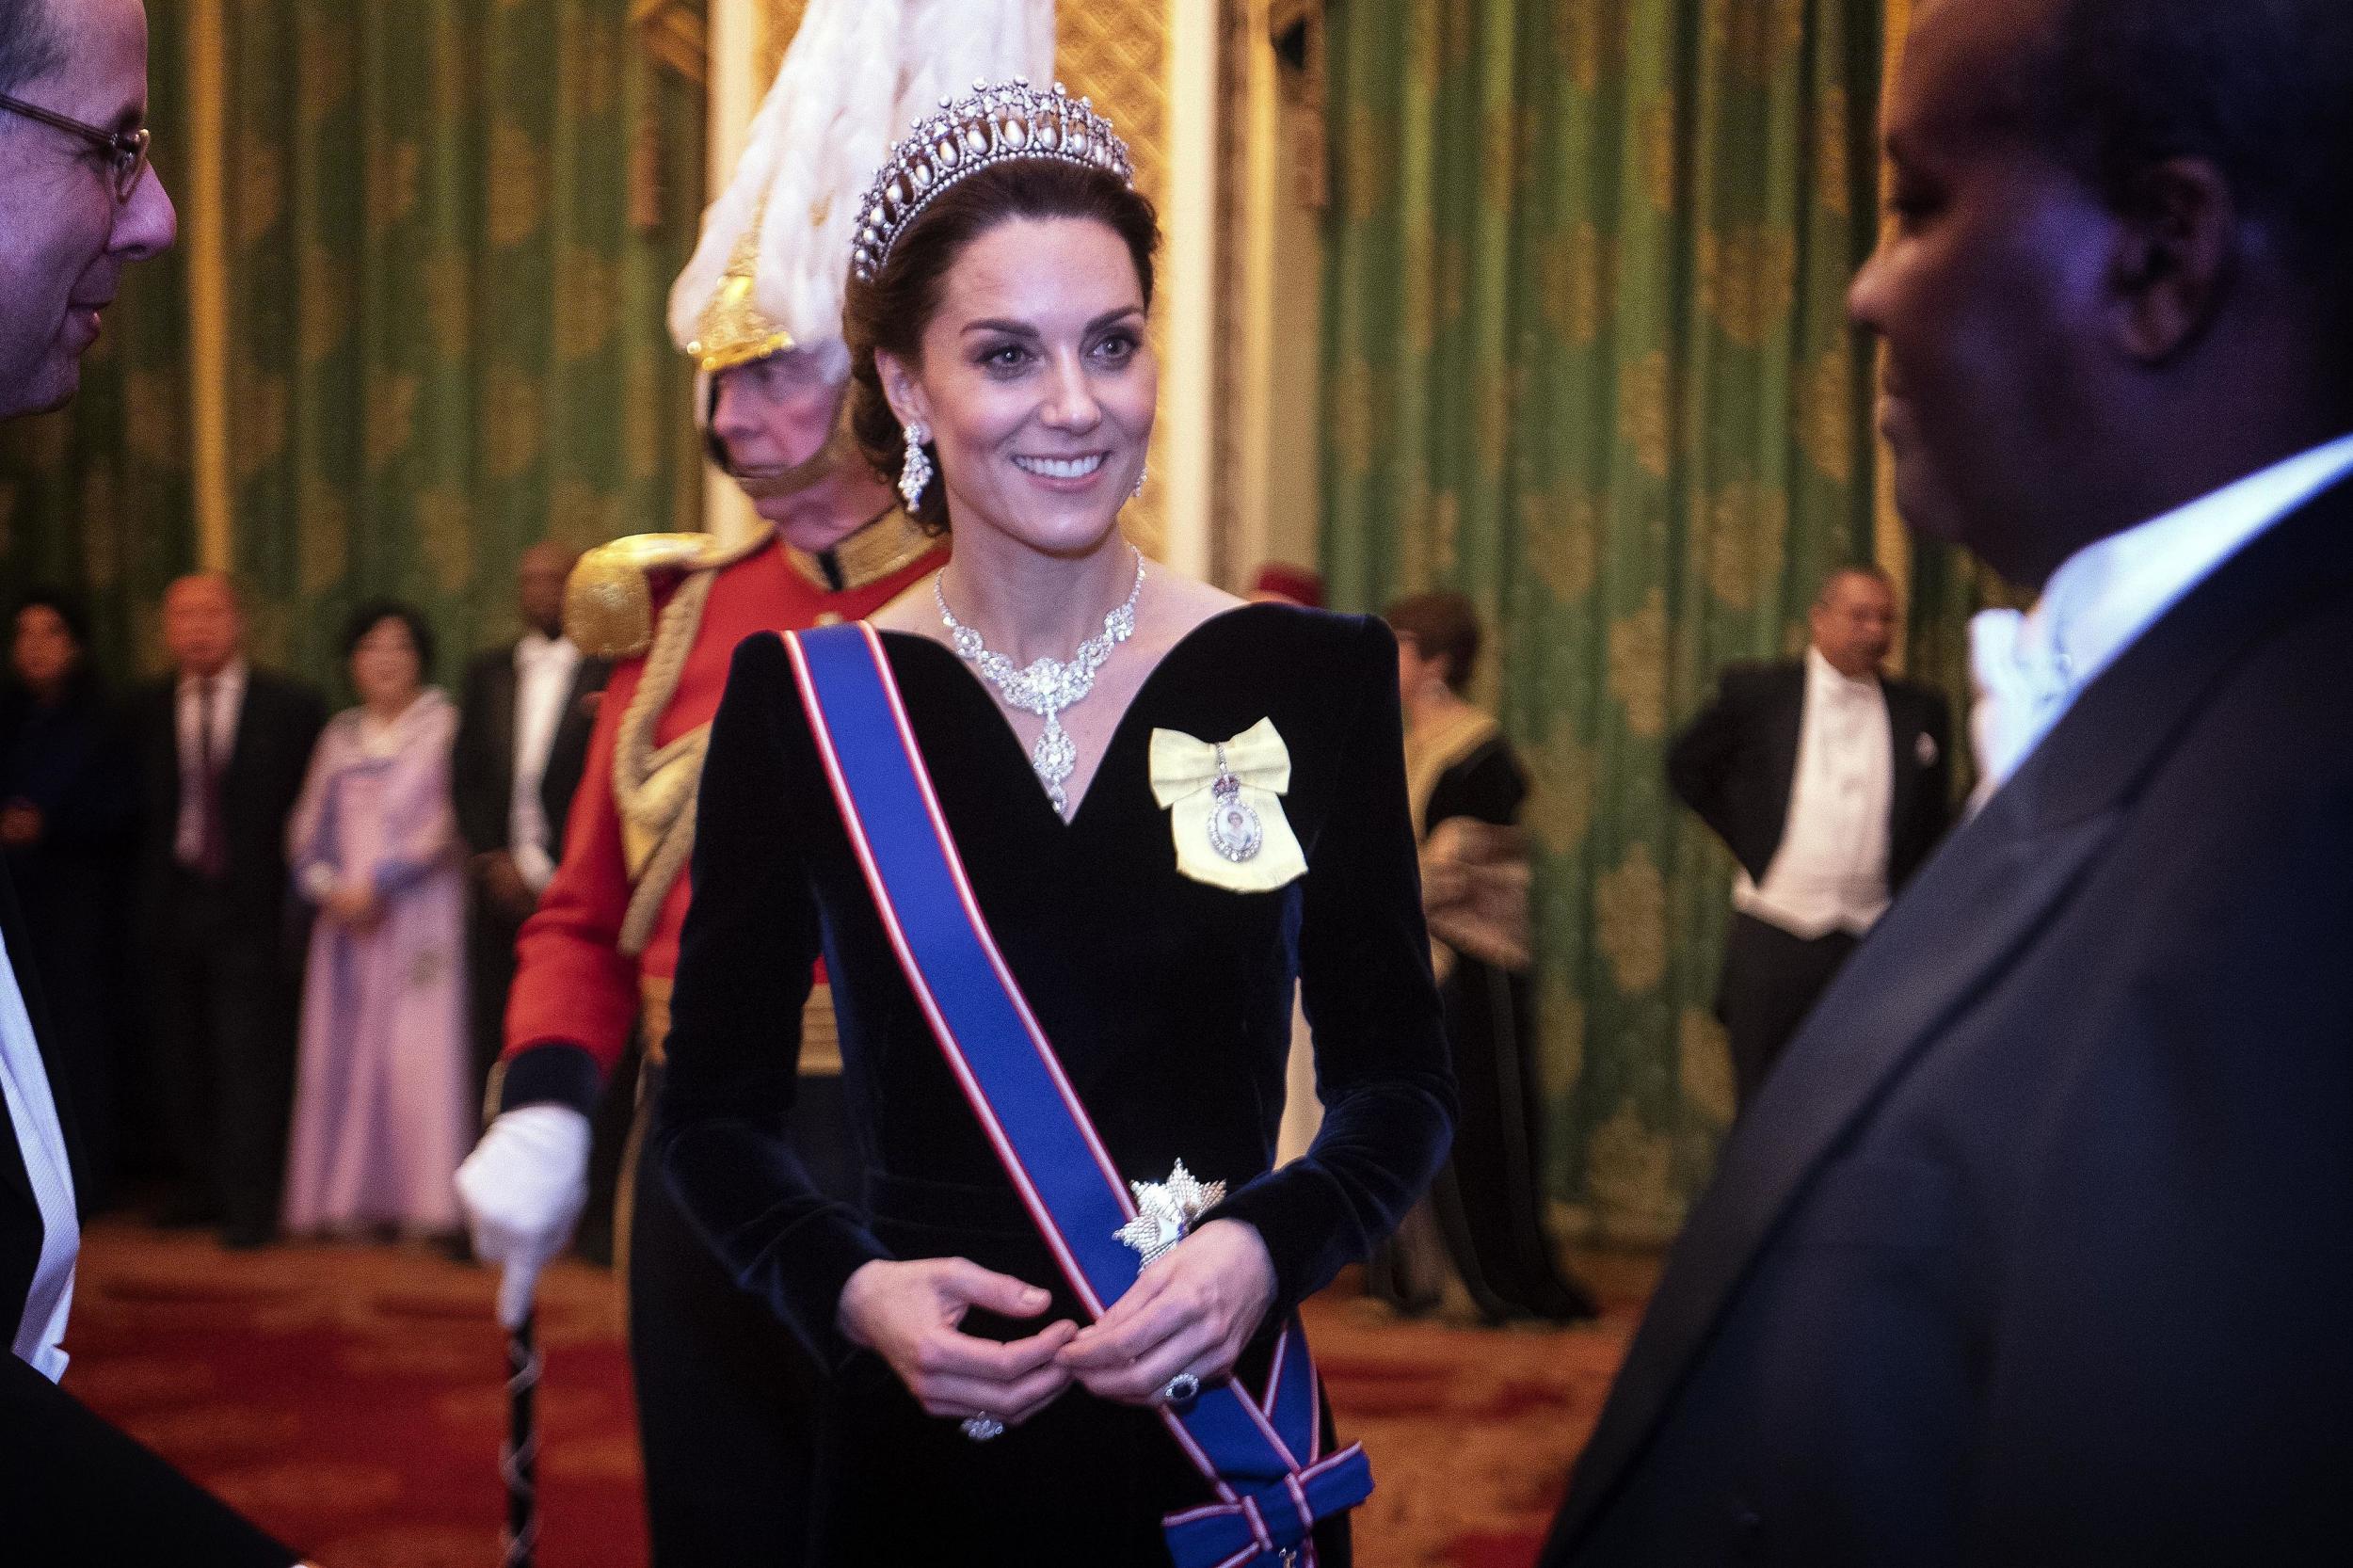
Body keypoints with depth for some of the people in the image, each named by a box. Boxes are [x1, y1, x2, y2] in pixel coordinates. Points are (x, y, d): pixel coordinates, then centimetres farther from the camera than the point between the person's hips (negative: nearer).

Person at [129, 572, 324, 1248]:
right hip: (172, 906, 4)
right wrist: (144, 901, 2)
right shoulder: (147, 711, 9)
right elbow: (140, 811, 9)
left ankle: (249, 1203, -2)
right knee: (180, 1054, 9)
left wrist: (298, 909, -5)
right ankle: (202, 1185, 21)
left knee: (250, 1057, -7)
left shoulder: (291, 706, -1)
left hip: (253, 906, -4)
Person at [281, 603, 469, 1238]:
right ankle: (347, 1198, 7)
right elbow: (307, 828, 13)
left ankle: (422, 1203, -5)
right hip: (346, 917, 5)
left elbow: (448, 821, -8)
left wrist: (378, 884, -13)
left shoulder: (444, 725, 1)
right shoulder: (340, 735, 15)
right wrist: (330, 888, -6)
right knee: (343, 1054, 2)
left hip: (417, 916, -5)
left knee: (417, 1051, -8)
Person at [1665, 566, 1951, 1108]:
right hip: (1771, 941, -1)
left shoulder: (1921, 711, 5)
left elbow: (1933, 826, 13)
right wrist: (1747, 841, 5)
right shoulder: (1755, 692, -1)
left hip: (1875, 945, 2)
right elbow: (1686, 767, 11)